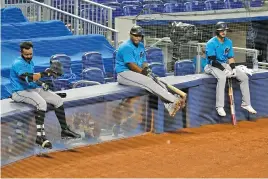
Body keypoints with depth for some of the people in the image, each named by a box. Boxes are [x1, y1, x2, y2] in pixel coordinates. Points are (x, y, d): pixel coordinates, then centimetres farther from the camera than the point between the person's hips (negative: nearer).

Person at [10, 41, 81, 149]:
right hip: (20, 92, -10)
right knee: (41, 103, -35)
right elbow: (27, 79, -31)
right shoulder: (18, 64, -17)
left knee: (58, 100, 3)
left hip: (34, 89, 10)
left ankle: (65, 130, 10)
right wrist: (43, 74, -37)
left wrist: (41, 84, 7)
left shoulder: (30, 62, 13)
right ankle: (40, 136, -37)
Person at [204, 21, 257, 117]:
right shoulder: (211, 43, -14)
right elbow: (212, 60, -20)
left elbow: (231, 57, 11)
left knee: (244, 77, -6)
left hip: (225, 65, 7)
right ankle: (219, 107, -34)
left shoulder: (229, 42, 8)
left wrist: (233, 68, -8)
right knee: (222, 77, -38)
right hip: (213, 66, -7)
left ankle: (246, 104, 2)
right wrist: (224, 70, -26)